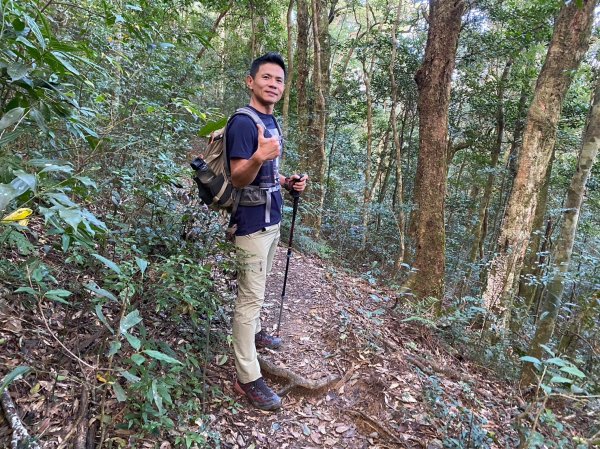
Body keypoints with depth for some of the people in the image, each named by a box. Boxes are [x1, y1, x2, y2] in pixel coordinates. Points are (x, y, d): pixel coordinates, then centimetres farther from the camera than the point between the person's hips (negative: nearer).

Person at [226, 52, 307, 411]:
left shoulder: (273, 121, 13)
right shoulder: (243, 123, -15)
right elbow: (238, 179, -21)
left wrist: (289, 182, 4)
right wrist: (258, 157, -40)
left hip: (272, 219, 9)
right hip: (253, 223, -9)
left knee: (258, 288, 23)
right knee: (250, 296, -4)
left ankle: (253, 333, 43)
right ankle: (248, 378, 6)